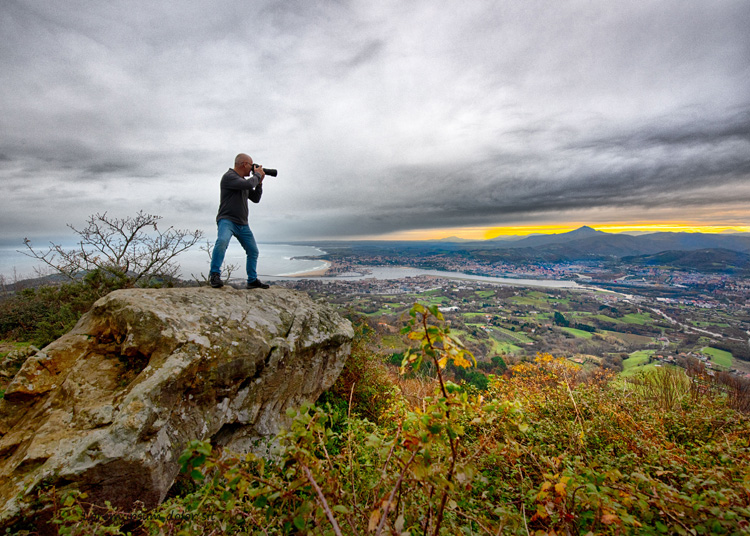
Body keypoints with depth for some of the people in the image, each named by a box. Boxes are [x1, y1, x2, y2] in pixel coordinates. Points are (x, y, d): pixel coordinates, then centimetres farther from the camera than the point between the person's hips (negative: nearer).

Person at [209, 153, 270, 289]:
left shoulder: (244, 180, 18)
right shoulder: (229, 176, -9)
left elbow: (256, 199, 21)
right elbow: (248, 184, -24)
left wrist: (259, 182, 12)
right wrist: (257, 175, -6)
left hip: (242, 224, 8)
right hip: (227, 220, -8)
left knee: (253, 251, 8)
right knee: (222, 241, -35)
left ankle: (252, 280, 21)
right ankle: (214, 274, -23)